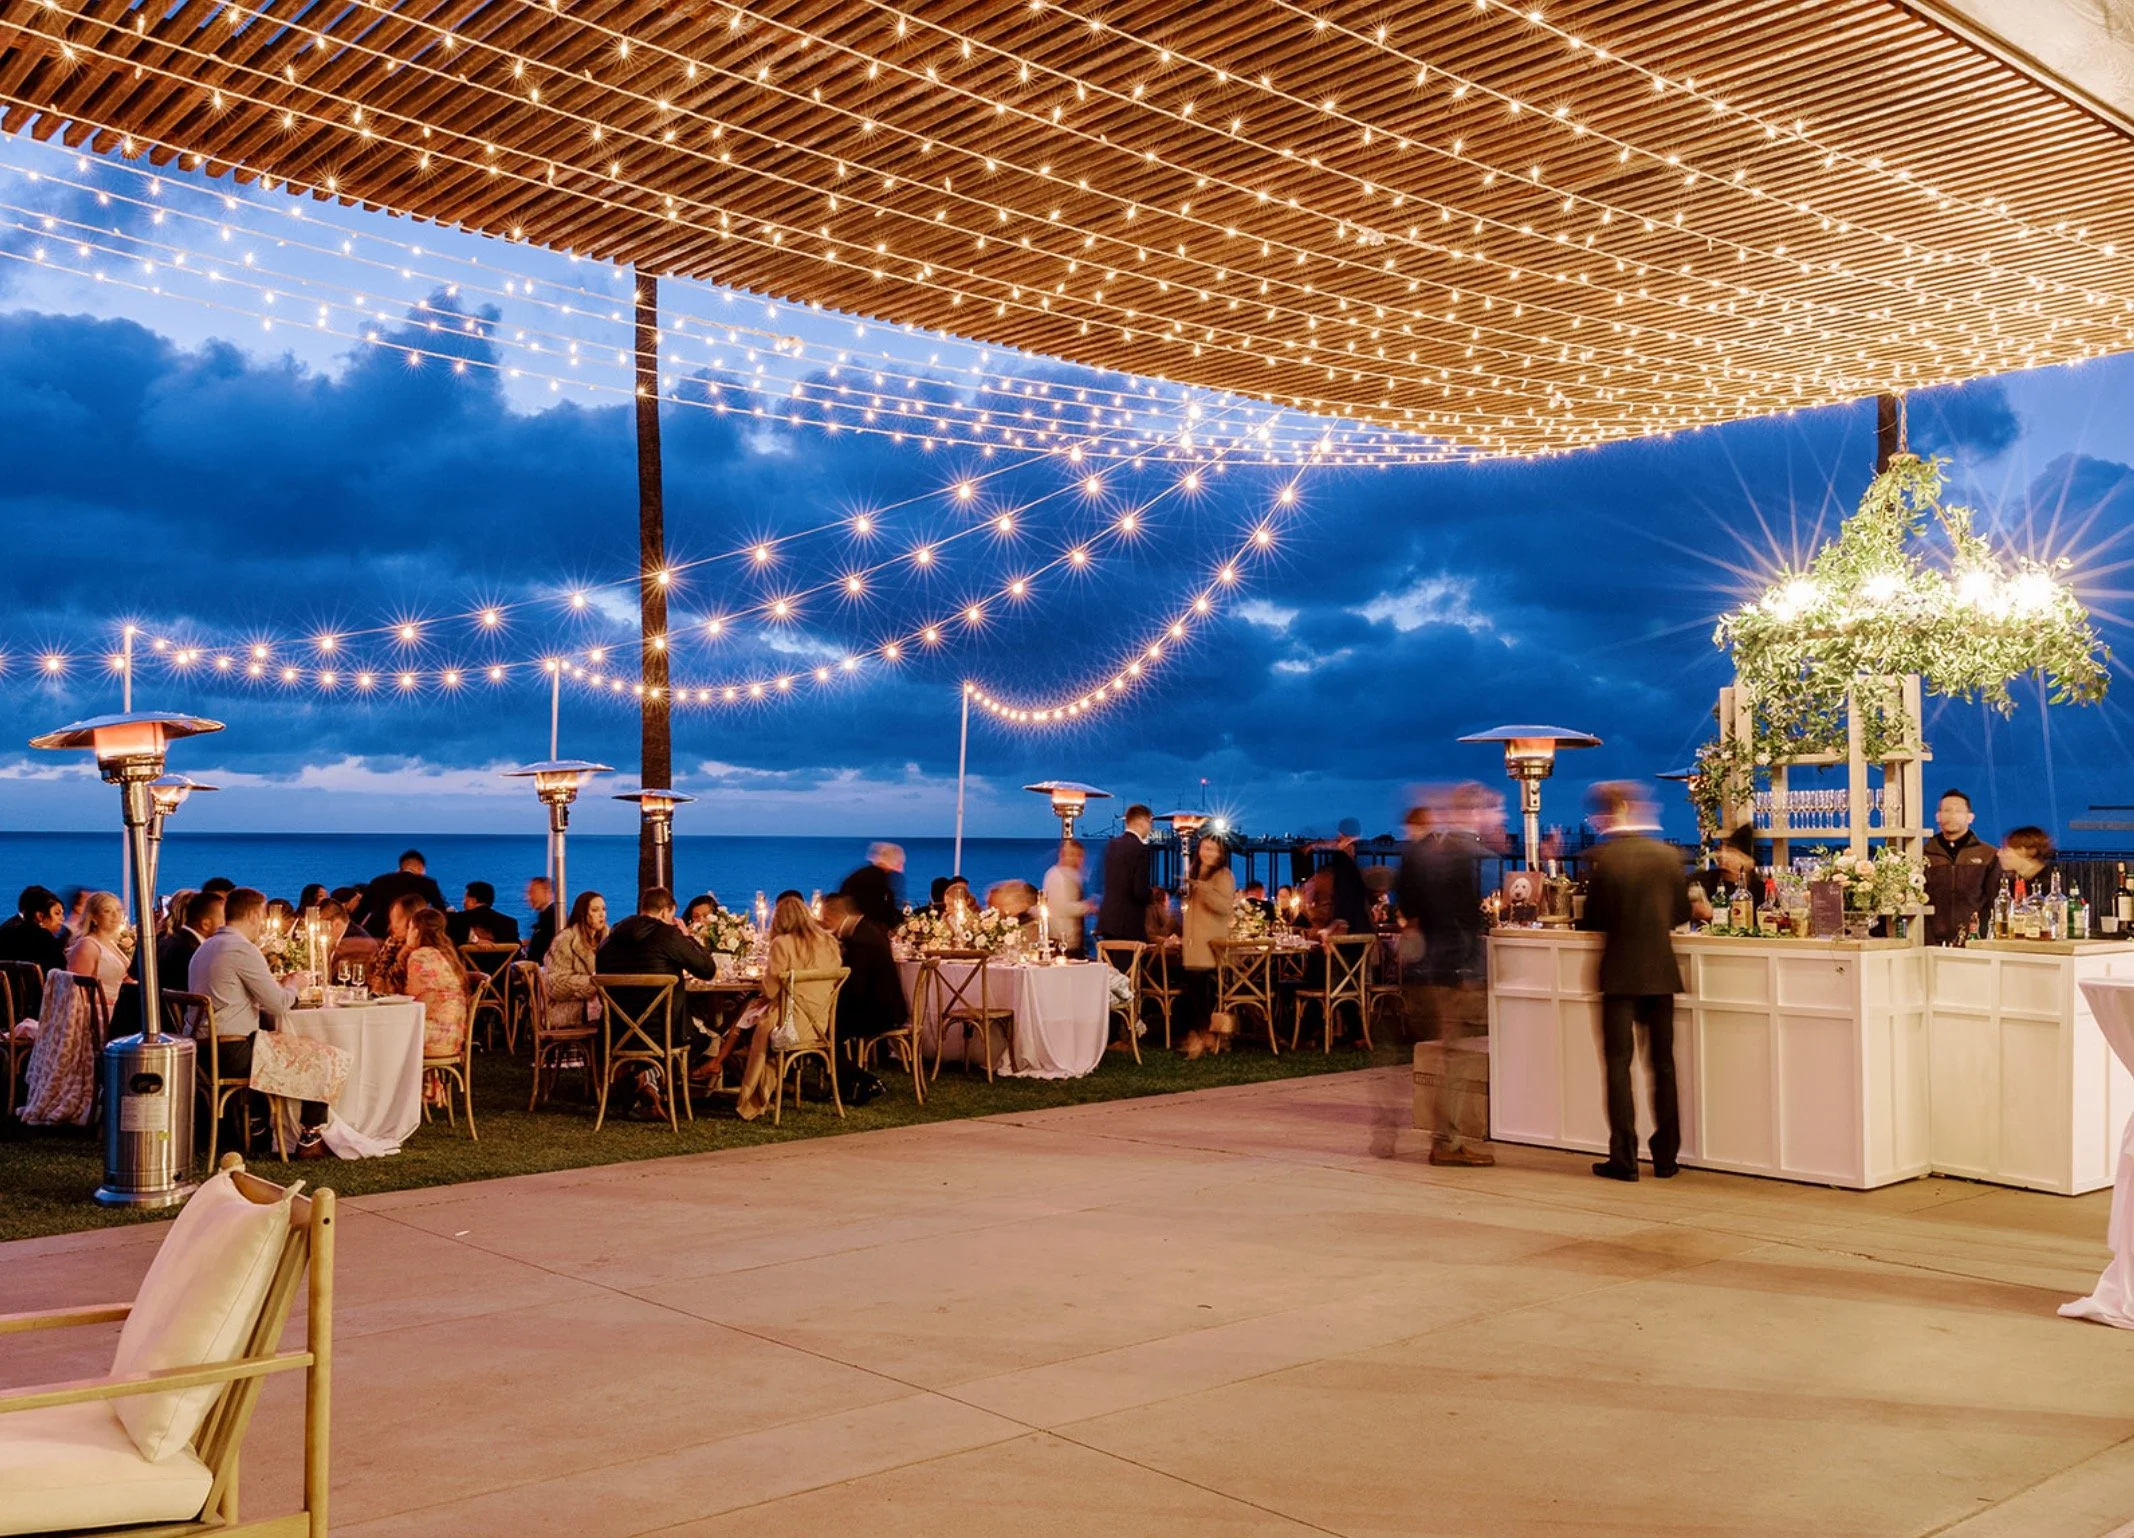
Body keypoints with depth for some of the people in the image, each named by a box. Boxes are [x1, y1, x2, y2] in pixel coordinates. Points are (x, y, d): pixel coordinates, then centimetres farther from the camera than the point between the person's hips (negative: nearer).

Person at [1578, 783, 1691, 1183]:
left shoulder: (1604, 857, -12)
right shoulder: (1666, 854, -1)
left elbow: (1593, 919, -8)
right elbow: (1681, 913, 5)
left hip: (1621, 973, -3)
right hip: (1661, 972, 4)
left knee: (1618, 1063, 3)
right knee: (1662, 1064, 12)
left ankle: (1624, 1158, 2)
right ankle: (1665, 1156, 16)